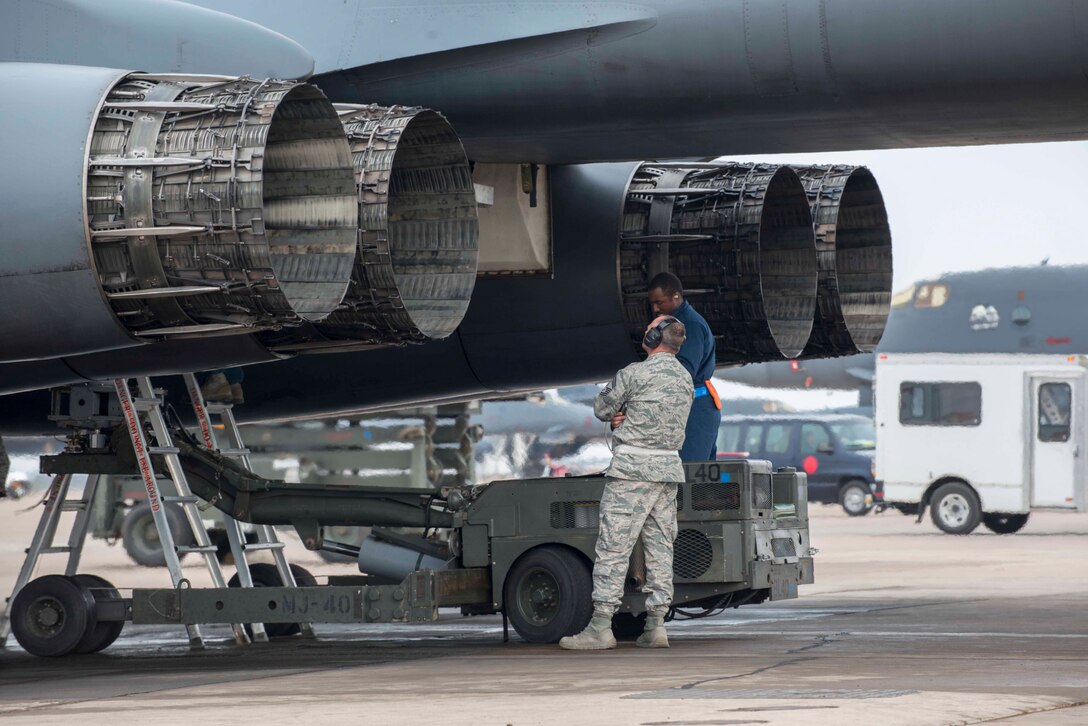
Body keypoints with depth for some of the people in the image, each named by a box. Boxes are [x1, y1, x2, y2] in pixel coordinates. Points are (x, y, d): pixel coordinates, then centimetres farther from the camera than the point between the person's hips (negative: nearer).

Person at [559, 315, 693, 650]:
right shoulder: (684, 378, 11)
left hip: (633, 467, -7)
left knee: (613, 547, -6)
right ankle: (656, 625, 5)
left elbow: (602, 409, -1)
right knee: (660, 547, 8)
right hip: (669, 468, 7)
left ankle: (600, 627, -8)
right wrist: (627, 418, 2)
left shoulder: (634, 374, -12)